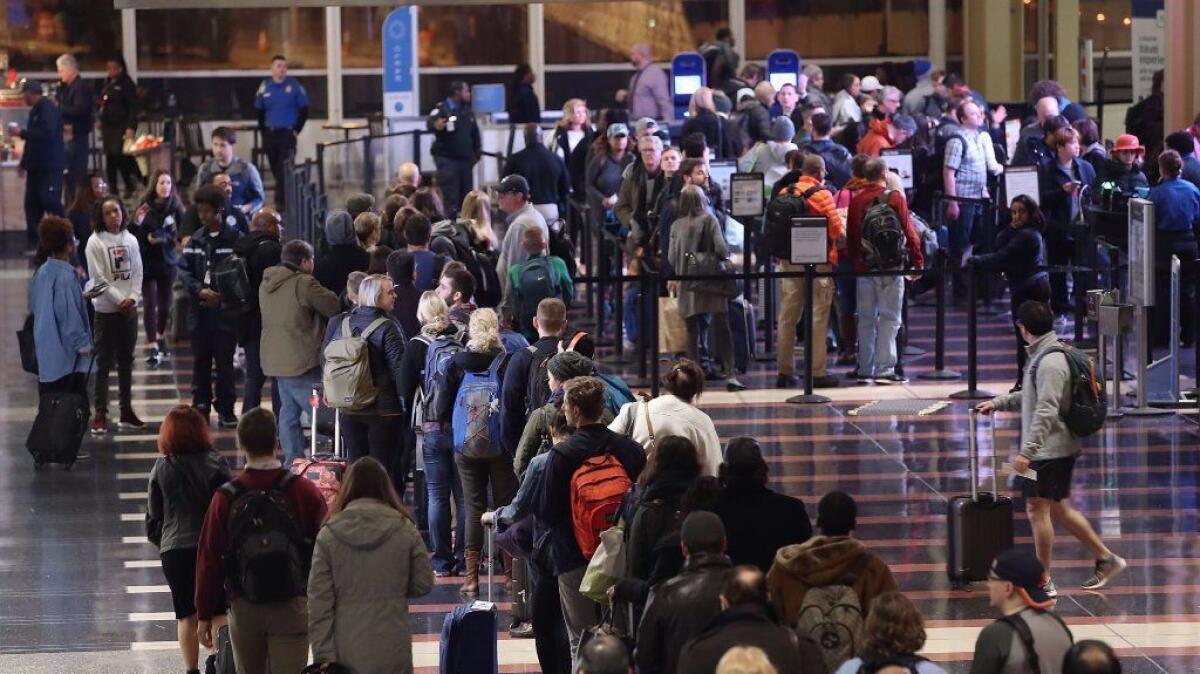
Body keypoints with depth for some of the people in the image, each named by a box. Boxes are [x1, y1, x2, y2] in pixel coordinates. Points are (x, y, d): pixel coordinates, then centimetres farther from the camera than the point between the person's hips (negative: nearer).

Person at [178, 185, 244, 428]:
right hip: (199, 310, 4)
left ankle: (226, 410, 7)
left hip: (225, 309, -4)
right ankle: (200, 407, 16)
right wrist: (199, 290, -10)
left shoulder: (234, 239, -4)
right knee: (200, 361, 9)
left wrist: (222, 294, -16)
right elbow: (183, 269, 6)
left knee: (224, 361, 1)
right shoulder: (196, 240, 11)